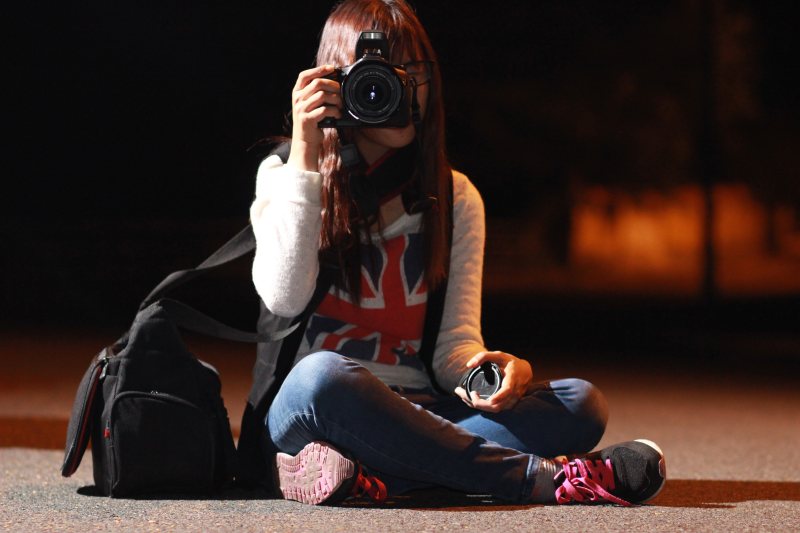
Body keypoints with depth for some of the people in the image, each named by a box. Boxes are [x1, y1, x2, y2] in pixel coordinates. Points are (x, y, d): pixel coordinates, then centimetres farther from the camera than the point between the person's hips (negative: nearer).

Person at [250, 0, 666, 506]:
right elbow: (284, 298, -14)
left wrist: (489, 368, -22)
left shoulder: (455, 197, 12)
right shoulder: (285, 175, 4)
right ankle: (541, 475, -32)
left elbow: (454, 344, 3)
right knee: (323, 376, -40)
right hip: (302, 415, -4)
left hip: (414, 415, 4)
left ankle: (364, 473, -38)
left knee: (581, 402, -21)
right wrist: (304, 156, -14)